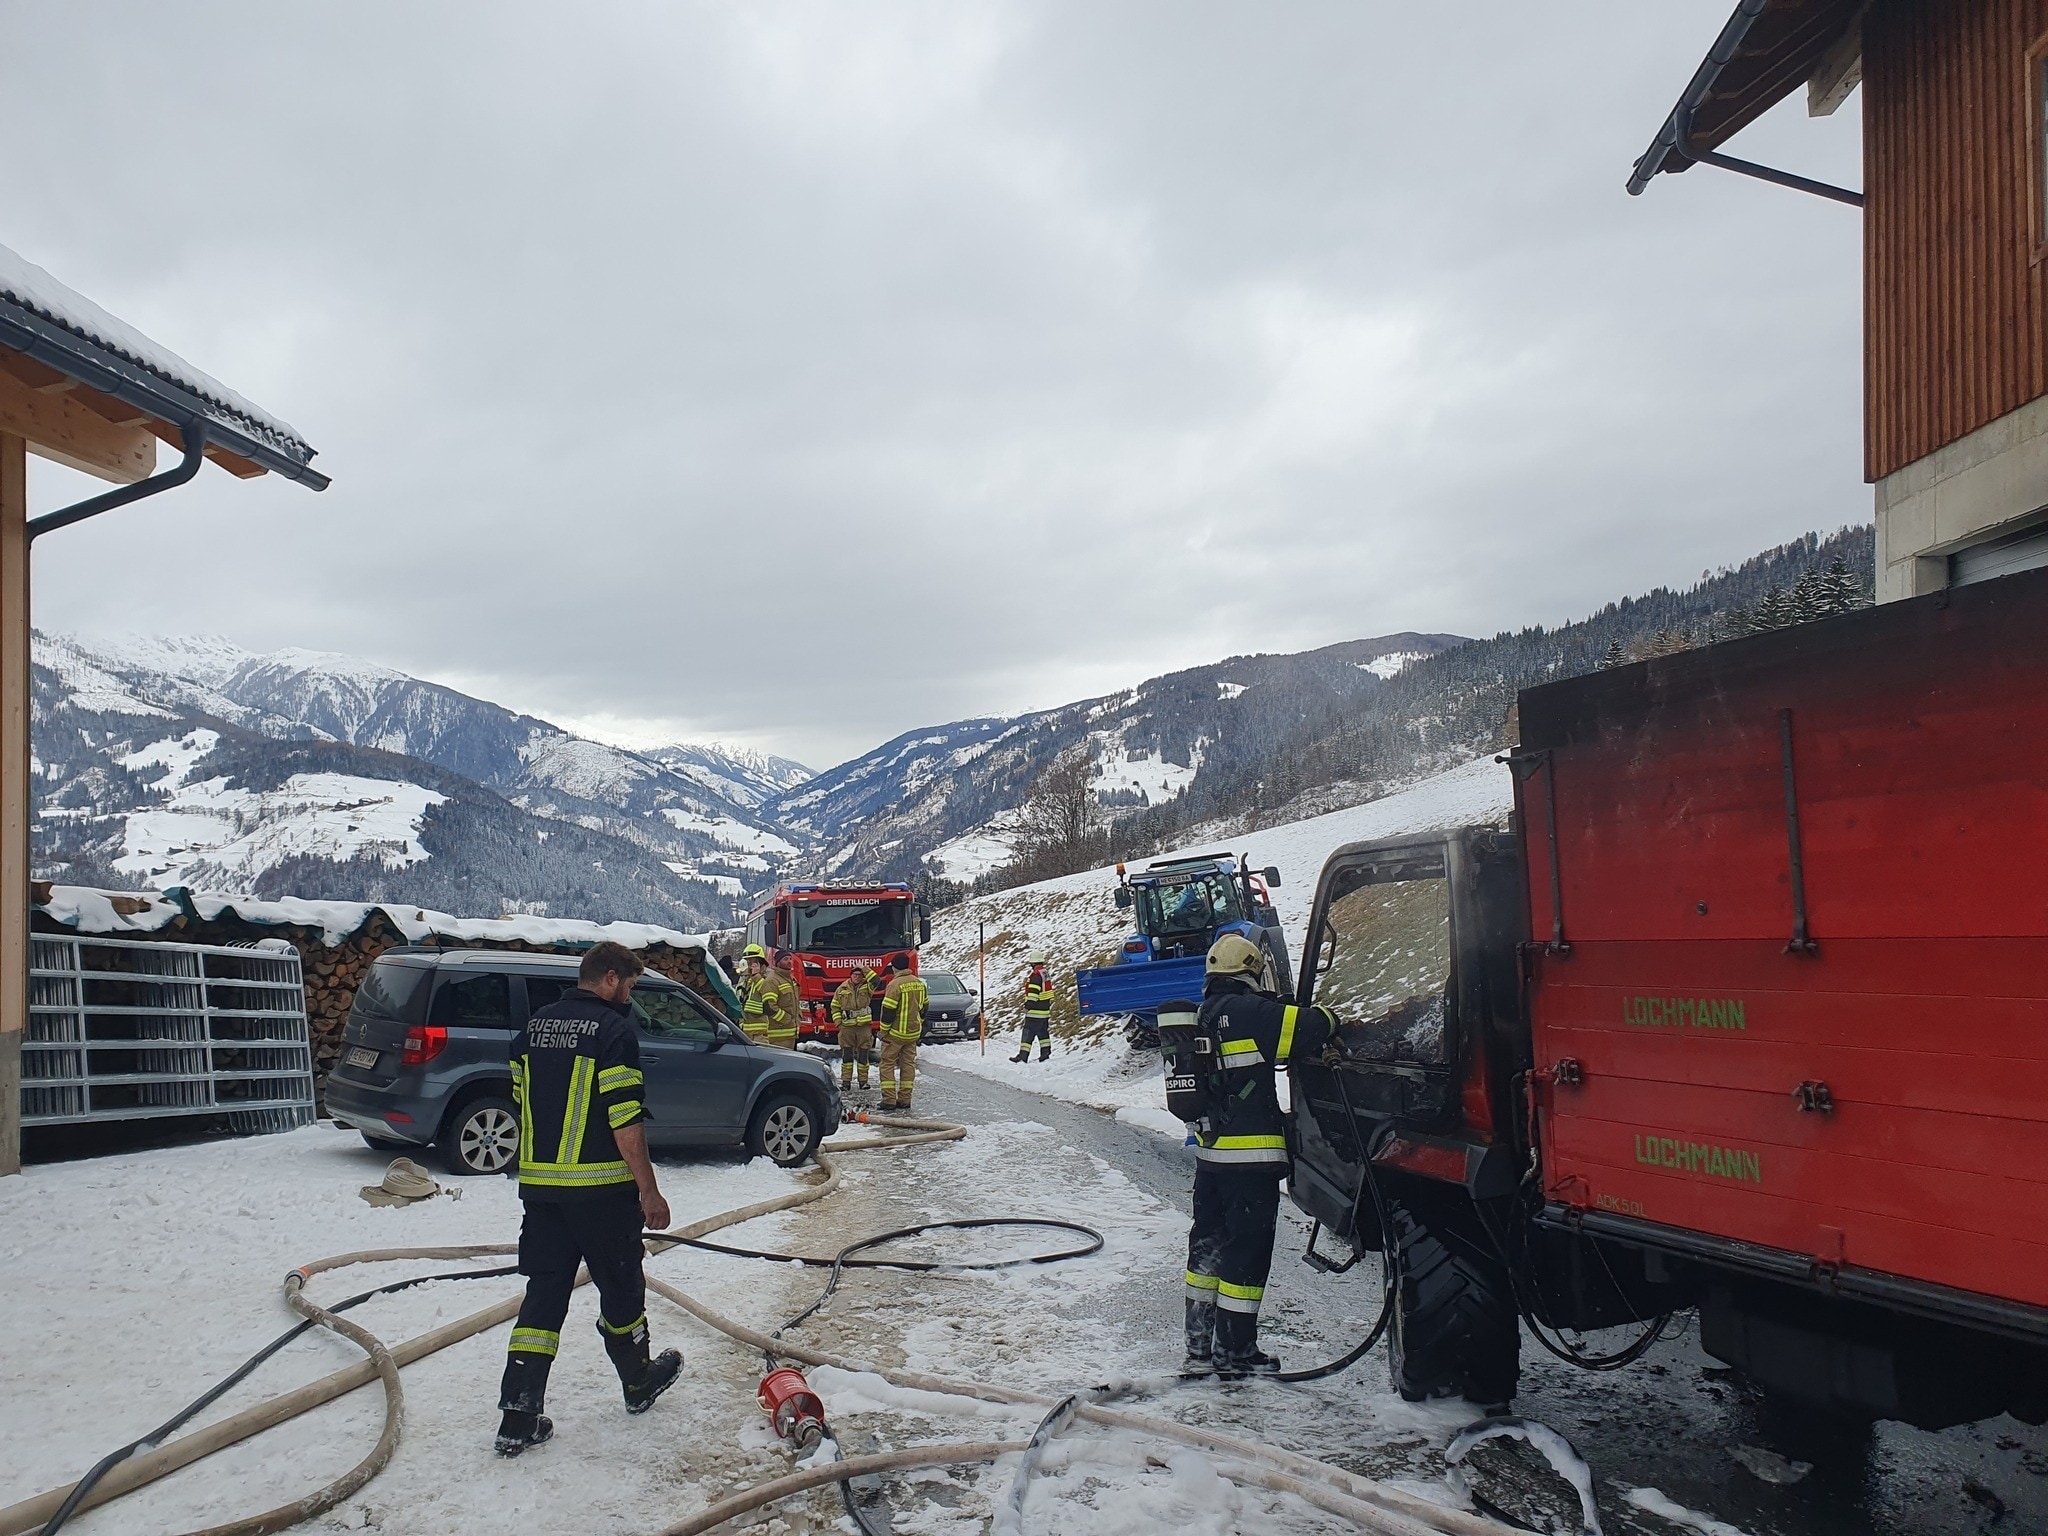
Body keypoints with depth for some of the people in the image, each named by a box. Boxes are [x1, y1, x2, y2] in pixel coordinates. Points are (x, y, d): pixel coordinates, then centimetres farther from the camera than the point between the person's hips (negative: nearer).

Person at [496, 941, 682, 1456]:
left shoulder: (533, 1028, 11)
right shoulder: (614, 1031, -13)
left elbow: (523, 1104, 17)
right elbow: (625, 1121, -17)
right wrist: (649, 1191, -11)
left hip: (538, 1184, 6)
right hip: (601, 1187, -6)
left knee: (544, 1292, 8)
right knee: (621, 1286, 12)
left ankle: (519, 1416, 4)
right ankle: (639, 1384, 30)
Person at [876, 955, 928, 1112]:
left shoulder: (895, 985, -17)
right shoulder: (919, 983, 6)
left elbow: (888, 1011, -17)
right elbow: (923, 1007, 14)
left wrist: (884, 1032, -8)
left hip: (895, 1033, -6)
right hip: (913, 1032, 6)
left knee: (887, 1064, 2)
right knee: (908, 1064, 10)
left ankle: (889, 1100, -2)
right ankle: (904, 1099, 10)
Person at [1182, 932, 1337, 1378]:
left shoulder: (1202, 1016, 9)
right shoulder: (1250, 1012, -15)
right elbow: (1312, 1028, -17)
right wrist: (1327, 1018, 4)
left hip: (1209, 1148, 8)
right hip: (1251, 1153, -8)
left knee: (1208, 1241, 16)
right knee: (1248, 1249, 1)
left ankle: (1199, 1346, 23)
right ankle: (1235, 1351, 8)